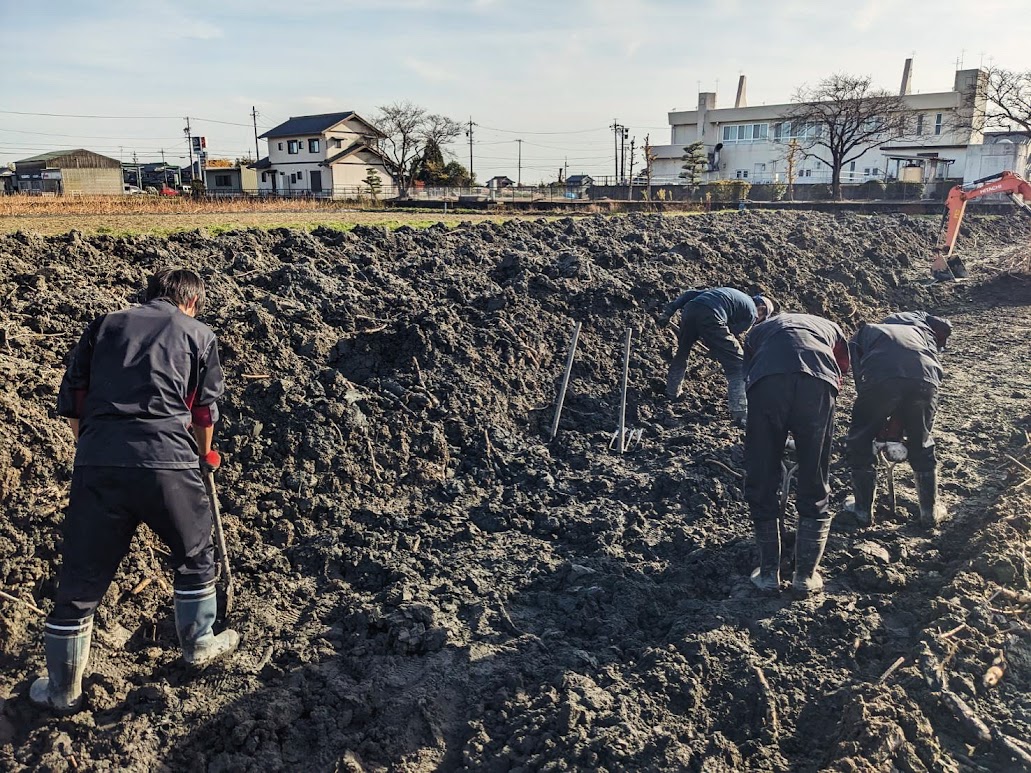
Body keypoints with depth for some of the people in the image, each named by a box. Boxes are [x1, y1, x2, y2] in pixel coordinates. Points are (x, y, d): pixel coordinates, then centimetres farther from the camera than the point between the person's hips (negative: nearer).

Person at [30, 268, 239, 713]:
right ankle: (198, 644, 40)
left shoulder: (105, 325, 19)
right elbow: (205, 412, 14)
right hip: (168, 464, -2)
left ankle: (63, 690, 29)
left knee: (81, 579, 14)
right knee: (196, 558, 23)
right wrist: (204, 456, 32)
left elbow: (71, 401, 14)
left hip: (98, 464, 2)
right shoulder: (199, 334, 13)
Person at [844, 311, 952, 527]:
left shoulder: (861, 334, 35)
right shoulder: (916, 317, 42)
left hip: (881, 377, -2)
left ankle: (863, 511, 29)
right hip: (925, 377, 2)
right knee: (921, 444, 26)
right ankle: (931, 511, 37)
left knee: (859, 442, 22)